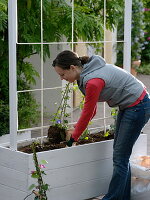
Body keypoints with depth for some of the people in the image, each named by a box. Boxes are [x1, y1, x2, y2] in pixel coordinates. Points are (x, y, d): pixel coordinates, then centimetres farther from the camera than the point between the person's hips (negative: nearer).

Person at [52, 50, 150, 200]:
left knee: (120, 157, -4)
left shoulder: (93, 81, -29)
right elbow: (90, 108, 10)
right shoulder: (86, 72, 0)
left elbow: (88, 113, -18)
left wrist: (74, 136, -5)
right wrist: (76, 129, 10)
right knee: (121, 155, 15)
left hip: (138, 107, -10)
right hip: (127, 106, 10)